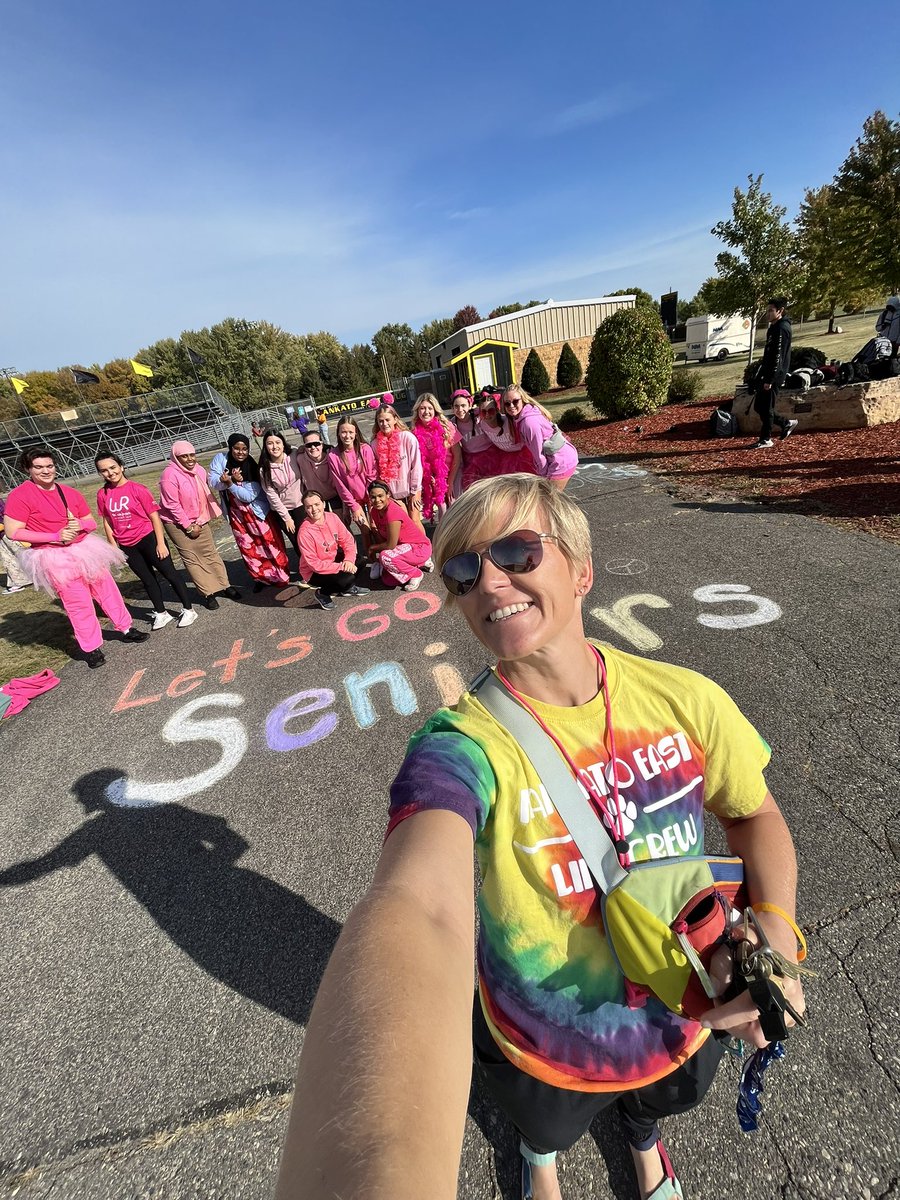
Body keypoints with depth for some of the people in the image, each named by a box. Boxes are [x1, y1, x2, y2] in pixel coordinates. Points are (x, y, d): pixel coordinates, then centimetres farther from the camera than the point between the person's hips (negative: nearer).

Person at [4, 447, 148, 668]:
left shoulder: (70, 493, 5)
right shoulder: (19, 496, -10)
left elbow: (92, 522, 11)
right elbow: (13, 532, -14)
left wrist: (80, 525, -13)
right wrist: (55, 536, -19)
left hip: (84, 548, 5)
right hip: (54, 557, -5)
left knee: (107, 589, 12)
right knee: (79, 603, -2)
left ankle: (126, 628, 30)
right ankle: (91, 648, 13)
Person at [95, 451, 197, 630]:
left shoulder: (137, 489, -11)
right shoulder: (103, 494, 0)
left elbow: (154, 516, -10)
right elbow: (107, 522, 8)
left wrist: (161, 543, -13)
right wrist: (113, 547, 7)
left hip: (148, 538, -4)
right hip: (127, 546, 4)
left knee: (169, 573, 3)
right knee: (147, 580, 15)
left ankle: (188, 610, 14)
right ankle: (161, 613, 28)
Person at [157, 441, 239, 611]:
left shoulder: (199, 470, 0)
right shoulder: (170, 474, -19)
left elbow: (205, 494, 10)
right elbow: (172, 505, -19)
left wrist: (205, 518, -1)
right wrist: (188, 526, -17)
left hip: (200, 520, 6)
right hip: (179, 523, -6)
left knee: (210, 553, 9)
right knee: (192, 559, 0)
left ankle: (224, 585, 18)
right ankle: (208, 593, 7)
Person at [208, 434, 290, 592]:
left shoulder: (253, 466, -18)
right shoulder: (221, 458, -8)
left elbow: (249, 495, -21)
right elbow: (212, 481, -13)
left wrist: (229, 483, -32)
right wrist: (231, 479, -31)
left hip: (256, 510, -4)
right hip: (235, 512, 4)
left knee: (269, 543, -1)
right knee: (247, 546, 10)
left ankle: (281, 576, 12)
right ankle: (260, 578, 24)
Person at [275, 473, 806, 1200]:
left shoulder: (683, 699, -21)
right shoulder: (462, 748, -34)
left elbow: (755, 816, -5)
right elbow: (416, 905, -52)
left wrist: (775, 936, -22)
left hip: (685, 1017, 3)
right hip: (549, 1056, -2)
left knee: (660, 1102, 35)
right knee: (547, 1130, 32)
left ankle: (642, 1136, 75)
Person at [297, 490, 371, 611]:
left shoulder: (332, 517, -11)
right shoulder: (305, 532, -27)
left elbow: (347, 539, -6)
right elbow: (314, 564, -25)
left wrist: (349, 560, -24)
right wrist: (341, 567, -28)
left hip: (333, 559, 7)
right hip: (314, 572, -6)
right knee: (347, 578, -28)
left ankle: (346, 587, 8)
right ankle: (322, 593, 0)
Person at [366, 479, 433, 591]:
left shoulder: (393, 512, -29)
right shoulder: (374, 511, -3)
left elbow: (391, 545, -24)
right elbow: (382, 538, 2)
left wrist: (373, 547, -9)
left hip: (420, 547, -9)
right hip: (405, 546, 9)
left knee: (385, 556, -31)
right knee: (388, 581, 6)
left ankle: (416, 575, -6)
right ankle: (421, 563, 23)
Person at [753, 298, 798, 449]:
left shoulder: (782, 328, -14)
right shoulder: (774, 327, 18)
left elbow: (778, 356, -20)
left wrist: (770, 379, -23)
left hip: (773, 376, -10)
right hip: (766, 374, 10)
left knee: (766, 408, -5)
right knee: (759, 407, 12)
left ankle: (766, 439, 3)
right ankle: (786, 423, 24)